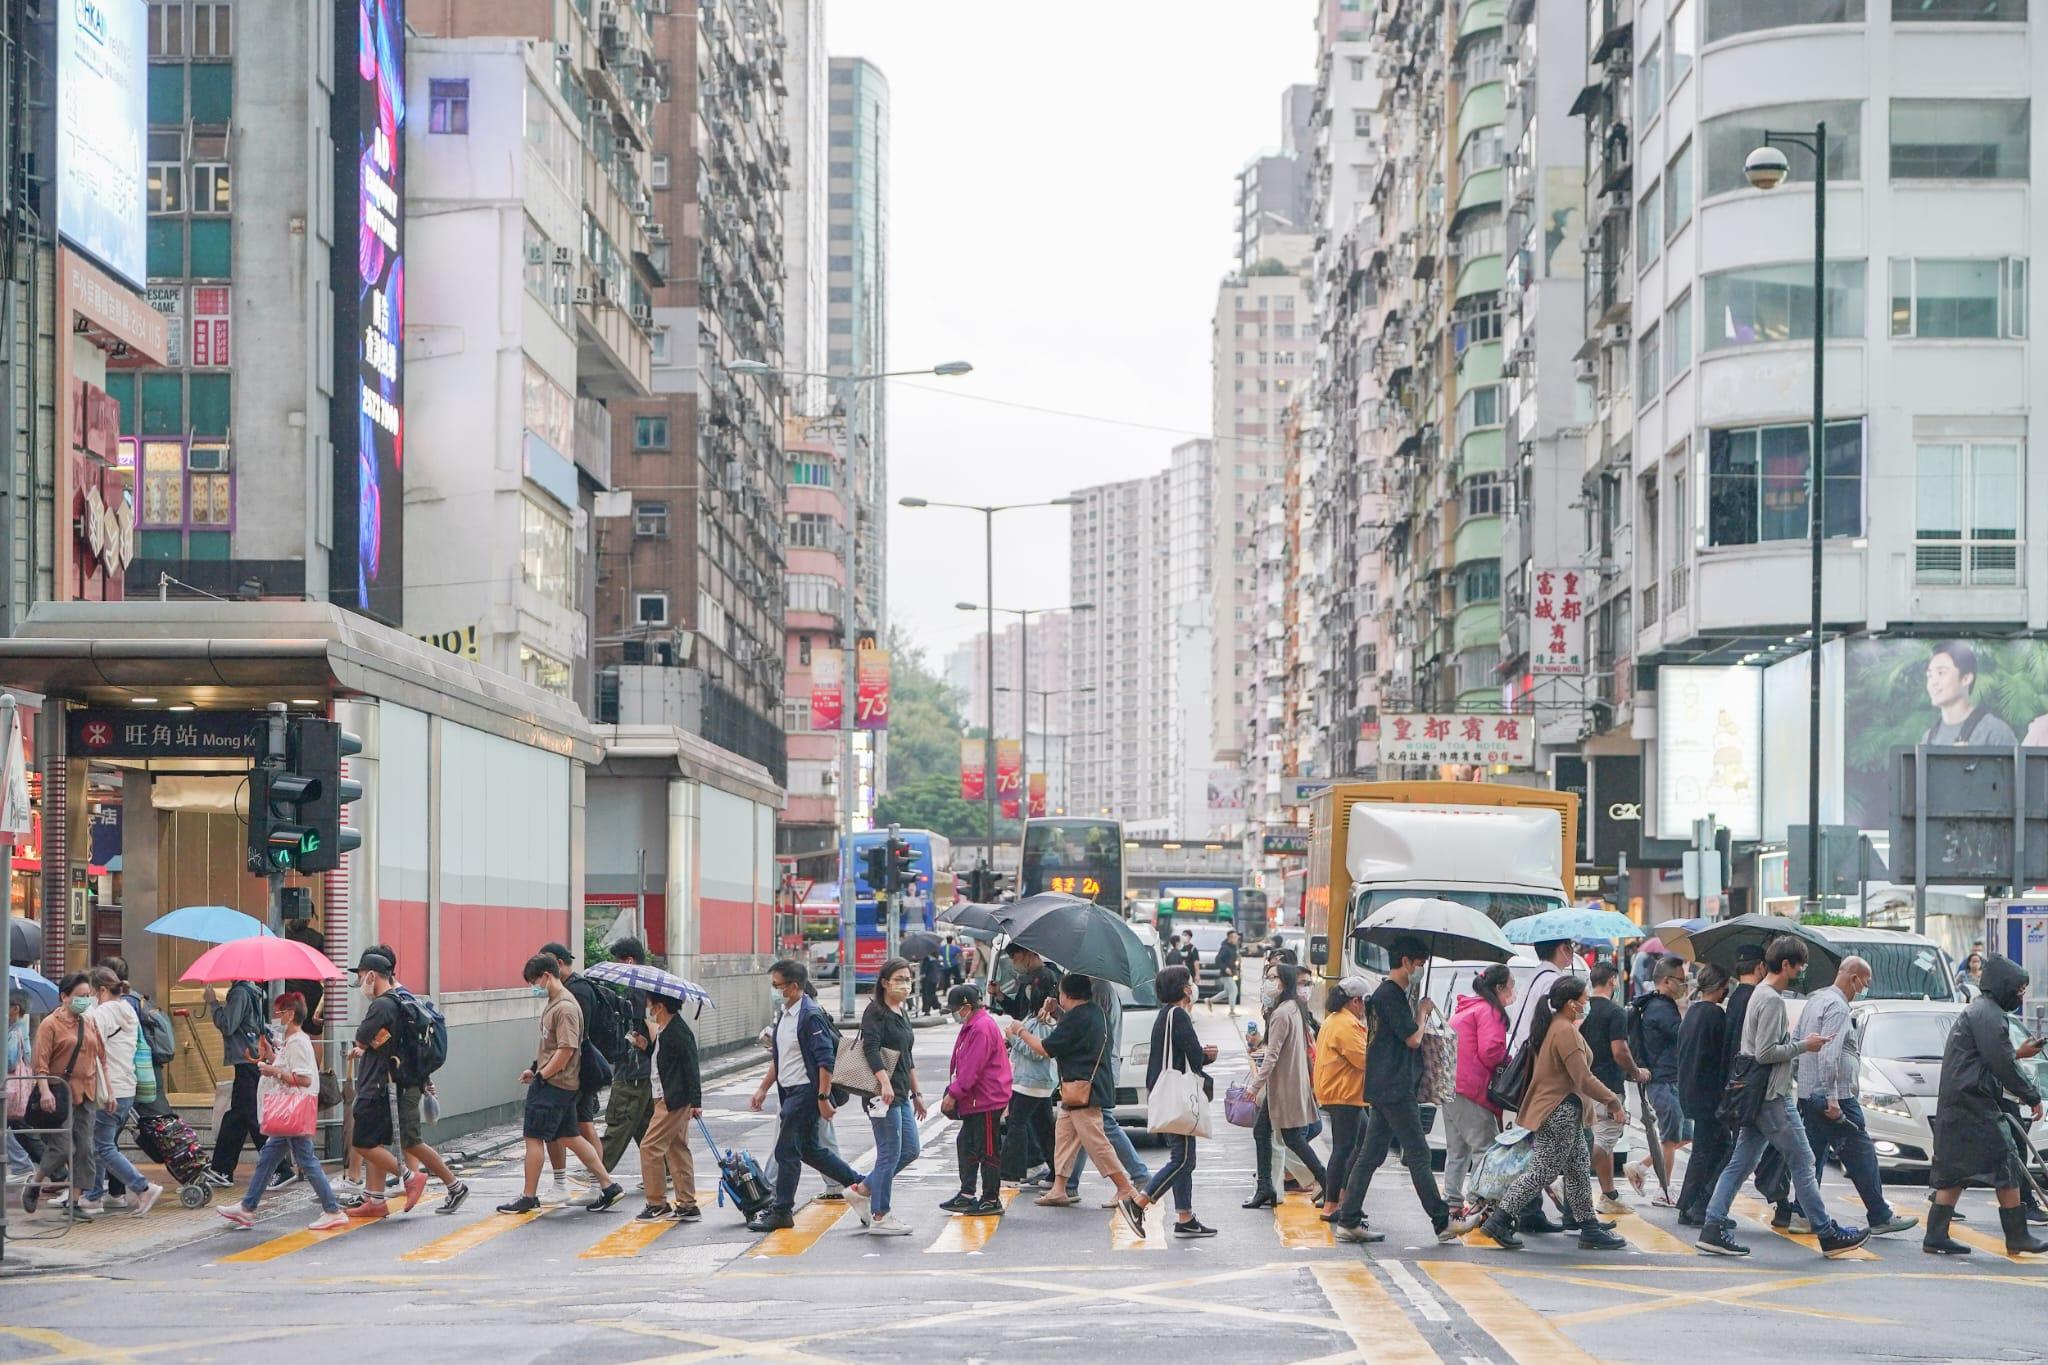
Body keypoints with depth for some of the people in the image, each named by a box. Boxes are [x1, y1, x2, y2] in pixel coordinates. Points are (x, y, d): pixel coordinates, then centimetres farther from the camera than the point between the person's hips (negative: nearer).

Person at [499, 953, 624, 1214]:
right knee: (570, 1136, 13)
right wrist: (535, 1069, 13)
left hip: (553, 1085, -10)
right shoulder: (553, 1003, 13)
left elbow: (566, 1050, -23)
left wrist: (541, 1075, -16)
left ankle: (528, 1197, 5)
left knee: (533, 1137, -3)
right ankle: (608, 1185, 14)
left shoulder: (565, 1007, -18)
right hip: (564, 1085, 10)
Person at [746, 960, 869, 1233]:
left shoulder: (811, 1016, -17)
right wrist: (763, 1087, 20)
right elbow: (778, 1057, 22)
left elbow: (826, 1060, -20)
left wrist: (823, 1098, -22)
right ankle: (858, 1183, 24)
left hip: (806, 1092, -10)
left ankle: (781, 1211, 5)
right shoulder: (784, 1014, 12)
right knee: (809, 1149, 15)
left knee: (787, 1151, -4)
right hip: (789, 1092, 10)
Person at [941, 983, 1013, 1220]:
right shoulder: (972, 1026, 14)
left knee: (987, 1151, -2)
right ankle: (966, 1195, 20)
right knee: (966, 1145, 14)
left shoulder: (982, 1028, -19)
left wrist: (953, 1094, -17)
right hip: (975, 1100, 11)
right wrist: (952, 1092, 13)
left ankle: (992, 1200, 5)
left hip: (987, 1101, -11)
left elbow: (972, 1069, -22)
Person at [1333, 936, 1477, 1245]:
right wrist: (1424, 1010, 0)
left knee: (1370, 1155, 8)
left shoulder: (1391, 993, 18)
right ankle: (1443, 1223, -2)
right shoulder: (1390, 995, -14)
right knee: (1418, 1155, -6)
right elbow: (1413, 1038, -14)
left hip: (1385, 1089, 10)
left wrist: (1423, 1013, 10)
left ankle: (1349, 1222, 7)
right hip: (1395, 1089, -10)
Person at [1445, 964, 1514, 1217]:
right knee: (1485, 1148, -8)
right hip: (1472, 1090, -10)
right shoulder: (1489, 1011, -10)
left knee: (1457, 1149, 16)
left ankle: (1452, 1200, 20)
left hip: (1450, 1088, 10)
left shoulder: (1463, 1008, 20)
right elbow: (1490, 1051, -21)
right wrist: (1509, 1060, -1)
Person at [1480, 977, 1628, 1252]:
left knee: (1579, 1169, 14)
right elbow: (1584, 1080, -20)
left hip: (1563, 1114, 11)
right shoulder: (1565, 1031, -18)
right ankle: (1499, 1221, -9)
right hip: (1560, 1112, -11)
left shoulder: (1553, 1027, 14)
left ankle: (1589, 1228, 19)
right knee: (1543, 1171, -8)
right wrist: (1613, 1102, -13)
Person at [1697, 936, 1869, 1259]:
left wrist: (1792, 1039, 12)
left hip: (1758, 1095, 10)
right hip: (1773, 1098, -10)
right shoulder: (1772, 1001, -16)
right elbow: (1765, 1053, -21)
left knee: (1740, 1164, 7)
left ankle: (1714, 1229, 2)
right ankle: (1828, 1235, 4)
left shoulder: (1761, 993, 16)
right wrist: (1803, 1045, -12)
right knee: (1802, 1163, -2)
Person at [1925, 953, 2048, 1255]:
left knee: (1954, 1171, 9)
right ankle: (2017, 1237, 0)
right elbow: (2001, 1063, -17)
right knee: (2007, 1166, -3)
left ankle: (1936, 1236, 5)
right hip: (1974, 1104, -10)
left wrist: (2017, 1053, 23)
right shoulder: (1989, 1014, -12)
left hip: (1953, 1106, 10)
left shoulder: (1974, 1010, 21)